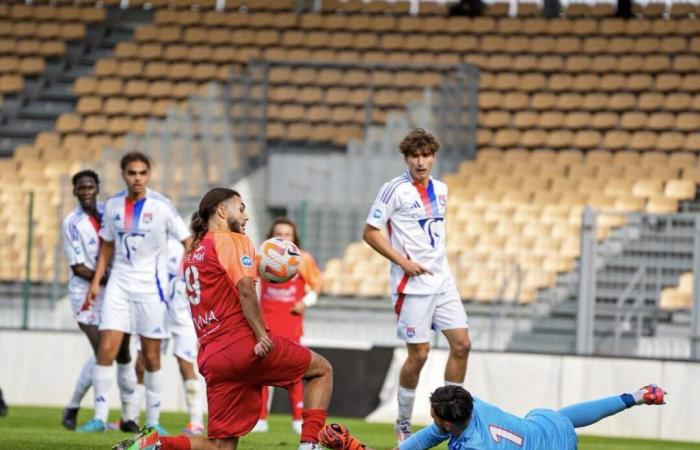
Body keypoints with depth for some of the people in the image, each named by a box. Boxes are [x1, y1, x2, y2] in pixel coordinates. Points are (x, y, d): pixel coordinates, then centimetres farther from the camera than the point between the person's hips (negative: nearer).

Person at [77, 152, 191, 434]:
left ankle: (153, 421, 12)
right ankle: (99, 417, -3)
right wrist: (95, 282, 9)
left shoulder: (161, 207, -7)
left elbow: (187, 241, -2)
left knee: (151, 356, 2)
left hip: (151, 287, -3)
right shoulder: (113, 206, 4)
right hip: (119, 284, 3)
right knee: (106, 349, -9)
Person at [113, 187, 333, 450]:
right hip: (244, 343, -7)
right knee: (321, 370, 11)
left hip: (212, 358, 7)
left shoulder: (193, 253, 23)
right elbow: (245, 289, -15)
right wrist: (261, 335, -16)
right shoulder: (232, 240, -1)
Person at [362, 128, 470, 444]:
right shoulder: (395, 190, -10)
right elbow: (370, 232, -9)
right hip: (412, 285, -6)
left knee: (461, 344, 0)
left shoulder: (441, 190, 9)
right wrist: (403, 261, -15)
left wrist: (438, 261, 14)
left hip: (442, 281, 6)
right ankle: (403, 424, 10)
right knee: (418, 353, -5)